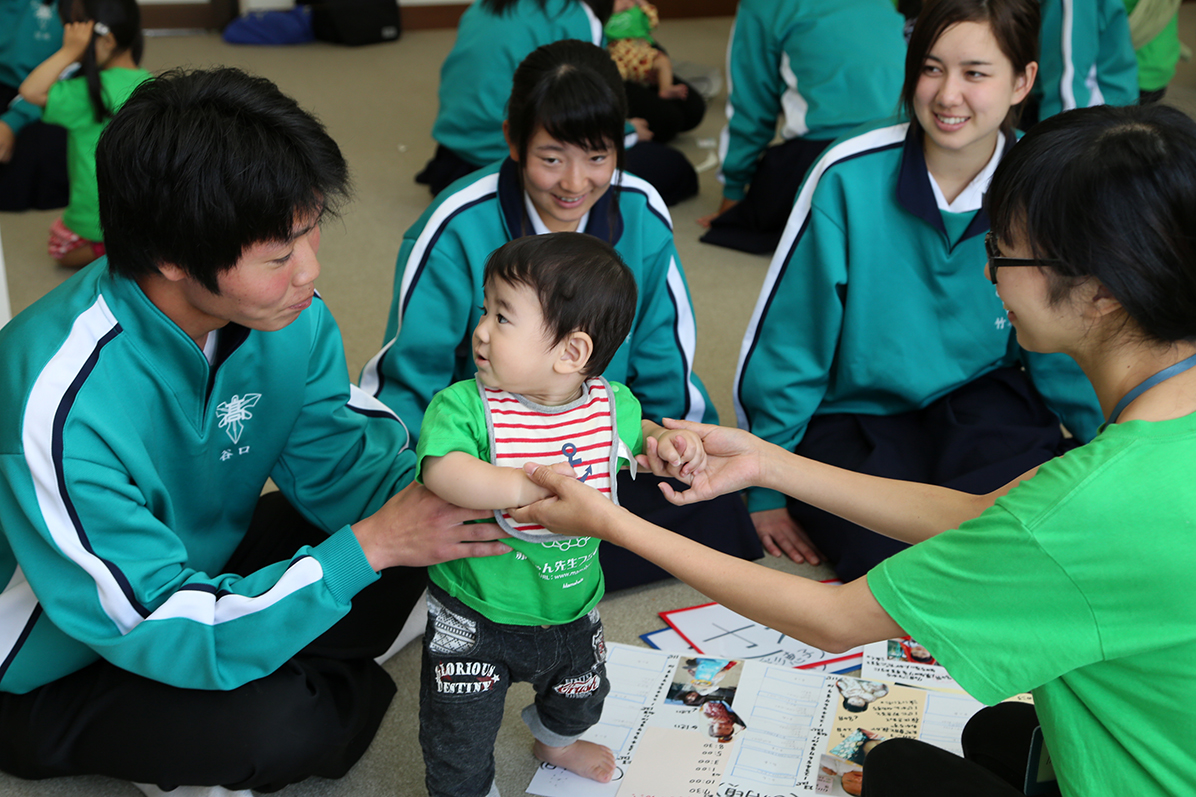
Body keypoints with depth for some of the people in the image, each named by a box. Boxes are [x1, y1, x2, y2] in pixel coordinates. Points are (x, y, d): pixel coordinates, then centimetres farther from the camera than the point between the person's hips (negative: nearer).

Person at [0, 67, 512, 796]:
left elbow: (335, 461, -6)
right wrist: (367, 545, -33)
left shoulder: (286, 314, -17)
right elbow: (164, 629, -32)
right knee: (273, 728, -31)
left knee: (407, 539, -11)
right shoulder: (62, 402, -37)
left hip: (201, 566, 6)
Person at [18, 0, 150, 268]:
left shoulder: (94, 91, -25)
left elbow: (30, 91, -31)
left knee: (62, 248, 21)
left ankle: (109, 250, -4)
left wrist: (69, 51, -27)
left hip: (98, 213, -6)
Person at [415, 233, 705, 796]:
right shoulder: (464, 406, -24)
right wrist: (527, 484, -48)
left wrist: (667, 441, -11)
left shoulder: (611, 403, -11)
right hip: (476, 619, -4)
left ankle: (556, 740, 66)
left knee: (580, 699, 32)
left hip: (572, 607, 4)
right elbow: (442, 472, -40)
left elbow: (636, 432, 10)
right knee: (458, 749, 6)